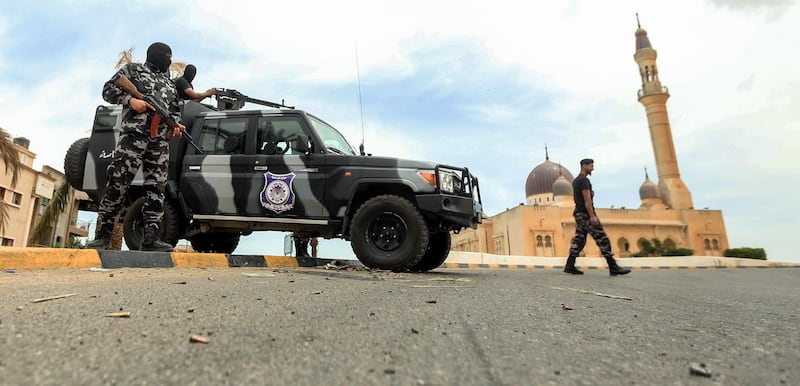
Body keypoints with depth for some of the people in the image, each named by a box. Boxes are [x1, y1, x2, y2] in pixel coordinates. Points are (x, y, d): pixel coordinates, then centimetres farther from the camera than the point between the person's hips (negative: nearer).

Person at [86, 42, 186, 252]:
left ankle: (150, 237, -3)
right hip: (134, 133, -5)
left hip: (161, 140, 5)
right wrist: (130, 99, -10)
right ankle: (102, 236, -3)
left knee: (156, 188, -3)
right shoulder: (133, 69, 13)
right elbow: (108, 90, 8)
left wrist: (176, 126, 3)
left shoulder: (170, 83, 26)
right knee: (117, 183, -10)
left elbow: (175, 111, 24)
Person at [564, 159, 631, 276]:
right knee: (602, 239, -7)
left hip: (579, 214, 10)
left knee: (579, 240, 7)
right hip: (586, 213, -10)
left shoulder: (576, 180, 20)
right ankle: (613, 267, -4)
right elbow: (587, 199, -20)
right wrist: (592, 216, -23)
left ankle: (569, 266, 2)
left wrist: (590, 193, 13)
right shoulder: (584, 180, -12)